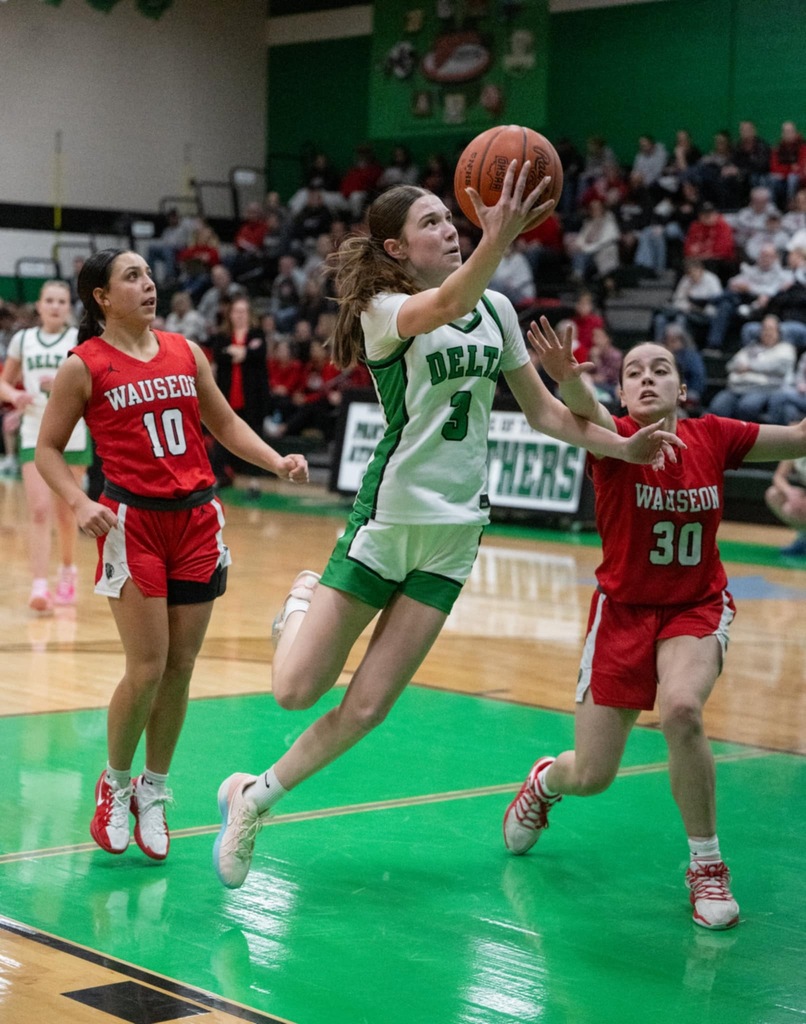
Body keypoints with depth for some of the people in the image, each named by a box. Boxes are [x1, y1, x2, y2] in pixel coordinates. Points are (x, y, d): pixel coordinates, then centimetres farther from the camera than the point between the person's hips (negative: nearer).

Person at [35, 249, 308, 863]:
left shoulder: (185, 352, 9)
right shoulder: (84, 367, -3)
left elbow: (225, 424, 18)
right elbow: (48, 449, 1)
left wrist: (277, 463, 3)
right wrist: (80, 504, -15)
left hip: (197, 519, 4)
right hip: (133, 522, -4)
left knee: (180, 669, 6)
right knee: (147, 670, -9)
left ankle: (154, 792, 22)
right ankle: (115, 784, 15)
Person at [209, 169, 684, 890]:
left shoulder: (497, 308, 7)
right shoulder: (382, 309, -10)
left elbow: (542, 410, 15)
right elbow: (445, 305, -34)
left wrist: (624, 447, 2)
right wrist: (499, 241, -52)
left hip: (456, 529, 4)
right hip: (390, 514, -4)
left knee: (367, 708, 1)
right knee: (297, 689, -2)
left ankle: (254, 798, 21)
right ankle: (304, 599, 31)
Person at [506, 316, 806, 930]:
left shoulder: (712, 437, -7)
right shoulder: (617, 440, -15)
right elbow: (587, 413, -39)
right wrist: (569, 378, -61)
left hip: (697, 609, 0)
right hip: (623, 610, 0)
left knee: (681, 710, -32)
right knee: (590, 777, 1)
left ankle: (707, 866, -12)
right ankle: (546, 781, 42)